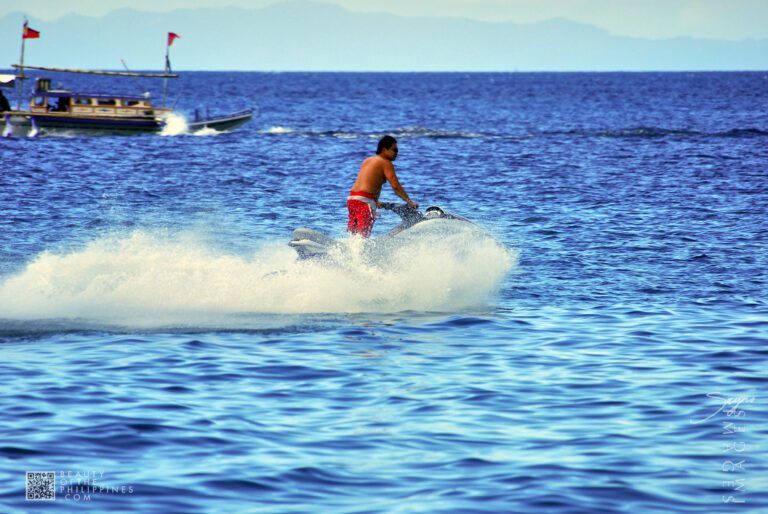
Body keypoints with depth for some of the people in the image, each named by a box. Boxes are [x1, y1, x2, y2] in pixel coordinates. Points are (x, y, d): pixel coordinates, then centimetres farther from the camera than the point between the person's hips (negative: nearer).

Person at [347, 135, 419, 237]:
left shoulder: (367, 161, 23)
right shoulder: (386, 163, -2)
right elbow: (395, 186, -10)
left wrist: (375, 202, 36)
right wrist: (410, 202, -4)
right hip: (365, 201, -8)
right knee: (363, 236, -14)